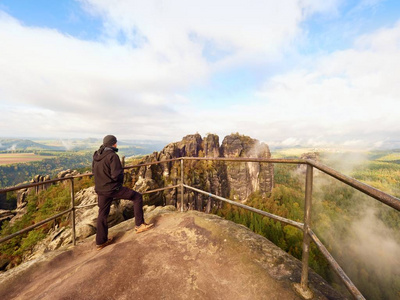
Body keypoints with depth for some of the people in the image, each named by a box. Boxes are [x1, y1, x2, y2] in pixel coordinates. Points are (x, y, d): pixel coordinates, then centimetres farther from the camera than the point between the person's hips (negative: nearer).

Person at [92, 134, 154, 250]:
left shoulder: (96, 155, 6)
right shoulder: (112, 156, -19)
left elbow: (94, 171, 19)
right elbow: (116, 175, -24)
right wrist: (121, 172, -2)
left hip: (100, 190, 8)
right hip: (113, 188, -8)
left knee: (102, 214, 20)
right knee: (137, 197, 4)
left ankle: (100, 242, 34)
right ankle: (139, 225, 8)